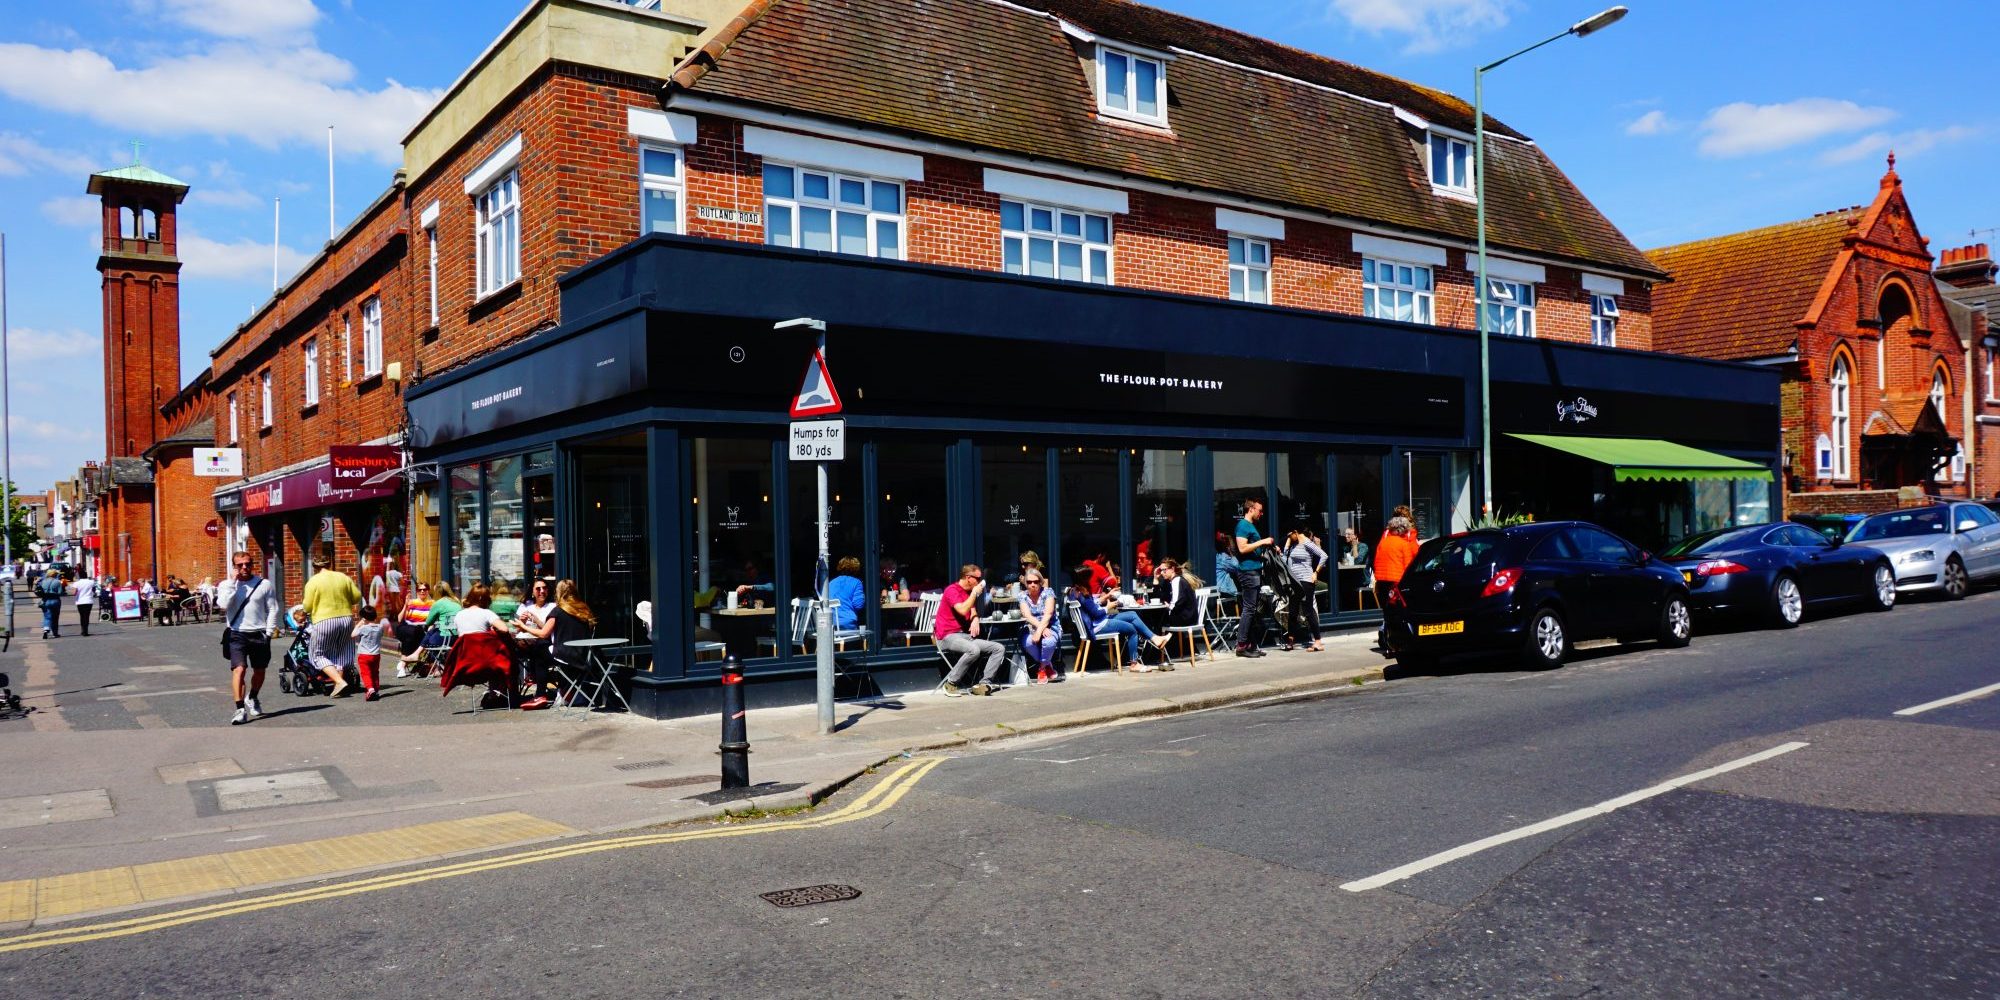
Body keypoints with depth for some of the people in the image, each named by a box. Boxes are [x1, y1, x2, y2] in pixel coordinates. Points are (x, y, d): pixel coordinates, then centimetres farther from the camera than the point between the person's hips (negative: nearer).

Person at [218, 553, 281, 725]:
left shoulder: (264, 584, 3)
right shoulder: (226, 585, 3)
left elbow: (272, 609, 4)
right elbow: (223, 605, -15)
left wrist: (269, 632, -4)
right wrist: (232, 582, -13)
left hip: (259, 634, 2)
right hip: (237, 634, -2)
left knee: (259, 671, 15)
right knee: (239, 669, -17)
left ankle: (252, 698, 42)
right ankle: (240, 710, -19)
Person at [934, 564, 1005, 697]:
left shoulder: (970, 593, 21)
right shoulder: (952, 590, -8)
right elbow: (962, 610, -22)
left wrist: (975, 619, -3)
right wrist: (974, 593, -10)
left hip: (966, 635, 9)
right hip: (948, 636, -9)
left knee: (999, 648, -7)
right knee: (974, 650, -37)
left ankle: (984, 683, -17)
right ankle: (950, 684, -24)